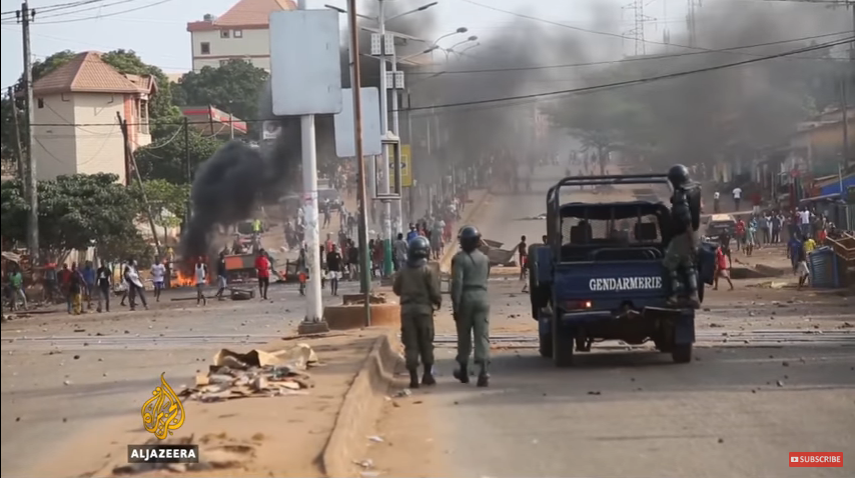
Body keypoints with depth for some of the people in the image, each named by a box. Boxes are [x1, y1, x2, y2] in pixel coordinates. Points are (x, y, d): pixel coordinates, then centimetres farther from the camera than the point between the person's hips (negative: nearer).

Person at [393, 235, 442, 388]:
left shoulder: (403, 271, 0)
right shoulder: (429, 271, -10)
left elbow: (396, 289, 10)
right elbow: (435, 292, -10)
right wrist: (438, 302, 10)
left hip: (407, 309, 2)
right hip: (424, 308, -2)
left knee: (410, 344, 3)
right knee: (426, 343, 11)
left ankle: (413, 377, -1)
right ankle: (427, 374, 16)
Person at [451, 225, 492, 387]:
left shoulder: (459, 259, -9)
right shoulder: (484, 258, 8)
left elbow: (457, 283, -14)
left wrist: (455, 305, -13)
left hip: (466, 298, -3)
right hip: (482, 297, 3)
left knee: (464, 336, 11)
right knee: (482, 335, -4)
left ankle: (463, 370, 24)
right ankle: (483, 370, -18)